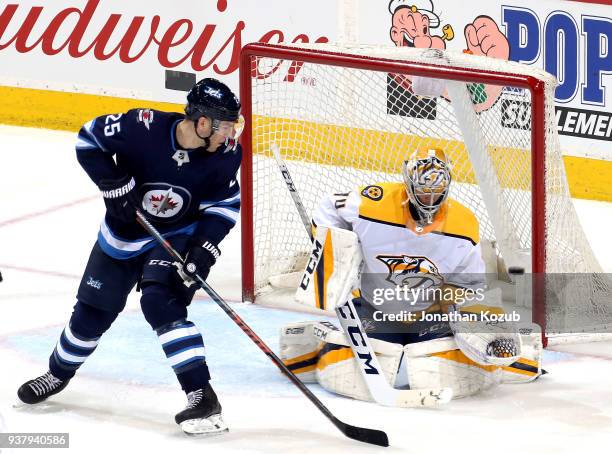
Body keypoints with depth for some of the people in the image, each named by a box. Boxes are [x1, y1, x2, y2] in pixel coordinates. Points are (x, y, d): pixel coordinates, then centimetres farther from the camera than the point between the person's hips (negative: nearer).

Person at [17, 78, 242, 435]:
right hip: (124, 232, 1)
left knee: (160, 302, -26)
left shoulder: (225, 152, -21)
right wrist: (115, 184, -24)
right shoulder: (143, 127, -29)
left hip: (177, 236, -1)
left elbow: (226, 203, -8)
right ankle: (58, 374, 42)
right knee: (92, 312, 12)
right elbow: (89, 139, -15)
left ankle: (203, 397, -25)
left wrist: (205, 248, -20)